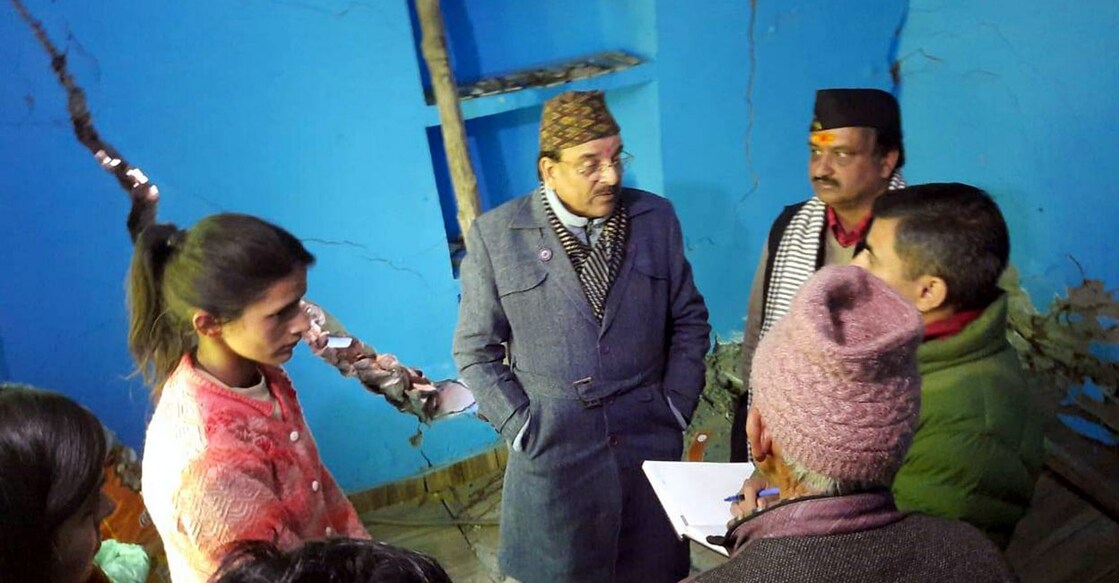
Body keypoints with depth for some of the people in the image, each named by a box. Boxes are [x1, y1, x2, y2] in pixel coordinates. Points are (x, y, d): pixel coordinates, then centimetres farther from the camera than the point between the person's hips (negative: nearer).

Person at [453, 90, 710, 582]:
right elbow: (476, 348, -1)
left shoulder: (656, 218, 0)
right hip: (552, 447, -1)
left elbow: (689, 320, 8)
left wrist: (677, 407, 1)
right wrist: (520, 428, -6)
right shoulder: (495, 235, -7)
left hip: (650, 439, 2)